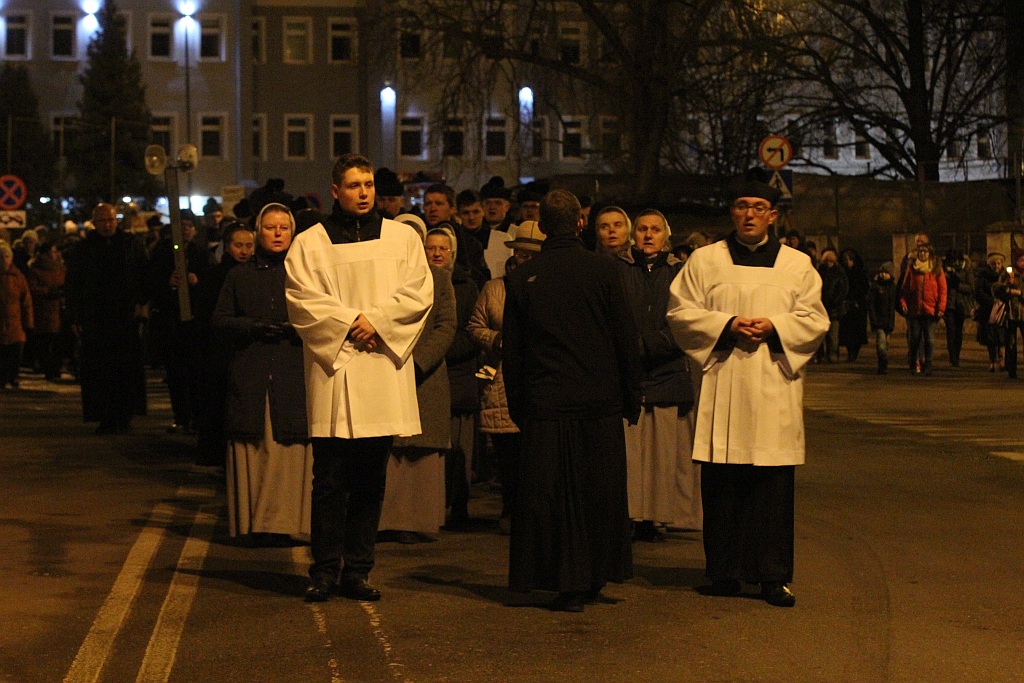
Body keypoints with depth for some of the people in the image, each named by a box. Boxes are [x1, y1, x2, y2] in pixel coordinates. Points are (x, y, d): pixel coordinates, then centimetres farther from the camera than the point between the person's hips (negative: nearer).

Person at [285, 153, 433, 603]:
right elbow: (302, 300, -2)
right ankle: (325, 572, 4)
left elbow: (418, 293, 3)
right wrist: (349, 323, -11)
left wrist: (376, 321, -9)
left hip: (384, 369, 2)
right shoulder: (310, 243, 6)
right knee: (330, 479, -3)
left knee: (370, 481, 4)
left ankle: (357, 571, 11)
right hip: (333, 369, -2)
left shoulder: (402, 238, 11)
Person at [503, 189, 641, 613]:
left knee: (552, 498, 5)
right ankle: (595, 576, 20)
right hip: (601, 402, 0)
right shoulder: (601, 269, -3)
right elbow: (626, 338, -1)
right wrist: (631, 399, 7)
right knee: (599, 494, 12)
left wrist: (516, 404, 13)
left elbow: (511, 350, 4)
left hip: (544, 403, 0)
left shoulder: (522, 277, 0)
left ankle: (568, 583, 6)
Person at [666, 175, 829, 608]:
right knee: (721, 484, 0)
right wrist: (726, 324, -10)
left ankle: (774, 575, 4)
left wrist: (774, 326, -10)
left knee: (774, 484, -2)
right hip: (722, 388, 0)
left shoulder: (797, 265, 11)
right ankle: (724, 572, 10)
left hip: (775, 390, 0)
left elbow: (815, 320, 7)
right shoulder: (705, 261, 9)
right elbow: (680, 312, 3)